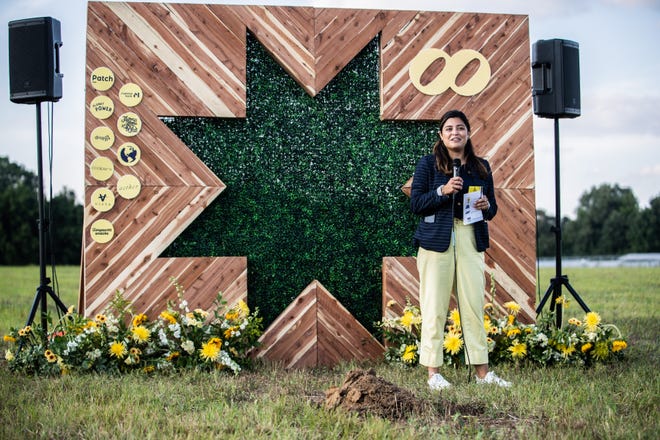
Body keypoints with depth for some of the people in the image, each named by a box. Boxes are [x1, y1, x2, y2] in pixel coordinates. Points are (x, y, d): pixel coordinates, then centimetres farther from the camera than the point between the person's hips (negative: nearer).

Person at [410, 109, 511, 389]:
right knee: (435, 307, -2)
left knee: (474, 306, 3)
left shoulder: (481, 166, 14)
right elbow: (415, 203, -3)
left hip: (471, 241, 3)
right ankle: (433, 372, 5)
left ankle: (482, 372, 10)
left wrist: (486, 206, -5)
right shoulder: (428, 164, 3)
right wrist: (443, 191, -17)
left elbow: (492, 208, 18)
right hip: (436, 240, -3)